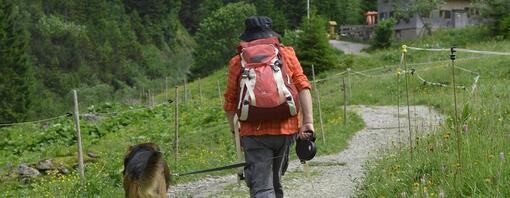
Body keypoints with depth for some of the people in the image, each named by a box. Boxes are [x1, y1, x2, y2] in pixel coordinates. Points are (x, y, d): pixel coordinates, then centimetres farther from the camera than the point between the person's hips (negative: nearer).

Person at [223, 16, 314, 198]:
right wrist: (308, 122, -5)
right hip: (285, 128, 2)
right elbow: (303, 87, -2)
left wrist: (234, 129, 19)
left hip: (254, 131, -2)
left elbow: (230, 103, 7)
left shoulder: (238, 62, 7)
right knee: (275, 181, 21)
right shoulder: (287, 54, 10)